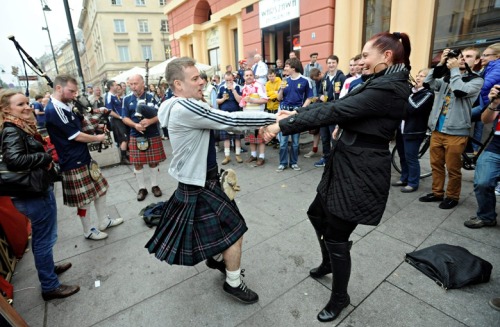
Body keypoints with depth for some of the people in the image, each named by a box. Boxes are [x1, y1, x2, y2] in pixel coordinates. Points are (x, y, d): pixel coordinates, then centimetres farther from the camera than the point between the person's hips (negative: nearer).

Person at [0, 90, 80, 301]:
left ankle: (48, 268, 43)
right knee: (45, 238, 2)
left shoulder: (22, 128, 9)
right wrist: (46, 158, -22)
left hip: (35, 191, 10)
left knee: (40, 237, 24)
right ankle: (49, 286, 17)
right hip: (33, 194, -10)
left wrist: (45, 160, -3)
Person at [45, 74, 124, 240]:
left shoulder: (65, 106, 9)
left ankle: (103, 222, 31)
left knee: (100, 188, 17)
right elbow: (77, 136, -20)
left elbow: (79, 126, 19)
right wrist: (98, 138, -5)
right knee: (84, 199, 4)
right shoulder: (54, 110, -20)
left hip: (84, 157, 10)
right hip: (74, 162, -9)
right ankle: (88, 230, 23)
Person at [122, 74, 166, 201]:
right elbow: (125, 118, 1)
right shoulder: (127, 99, 2)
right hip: (136, 137, 1)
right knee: (137, 164, 6)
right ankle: (142, 188, 21)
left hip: (153, 135, -1)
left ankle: (155, 185, 25)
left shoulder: (151, 97, -2)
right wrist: (135, 125, -19)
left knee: (154, 162, 8)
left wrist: (150, 121, -24)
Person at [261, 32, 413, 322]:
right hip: (346, 165, 10)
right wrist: (295, 114, 2)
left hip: (361, 173, -10)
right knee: (317, 213, 22)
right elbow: (336, 105, 10)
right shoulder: (379, 83, 14)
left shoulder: (389, 88, -19)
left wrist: (283, 126, -19)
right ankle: (329, 263, 48)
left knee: (336, 236, 2)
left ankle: (340, 297, 30)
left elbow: (333, 112, -23)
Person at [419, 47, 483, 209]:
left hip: (456, 132, -5)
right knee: (436, 164, 13)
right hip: (437, 129, 5)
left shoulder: (476, 80, 0)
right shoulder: (446, 77, 15)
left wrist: (454, 69, -9)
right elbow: (428, 83, -2)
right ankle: (437, 193, 27)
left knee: (453, 169, 4)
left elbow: (460, 91, -20)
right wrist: (441, 64, -6)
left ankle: (452, 197, 20)